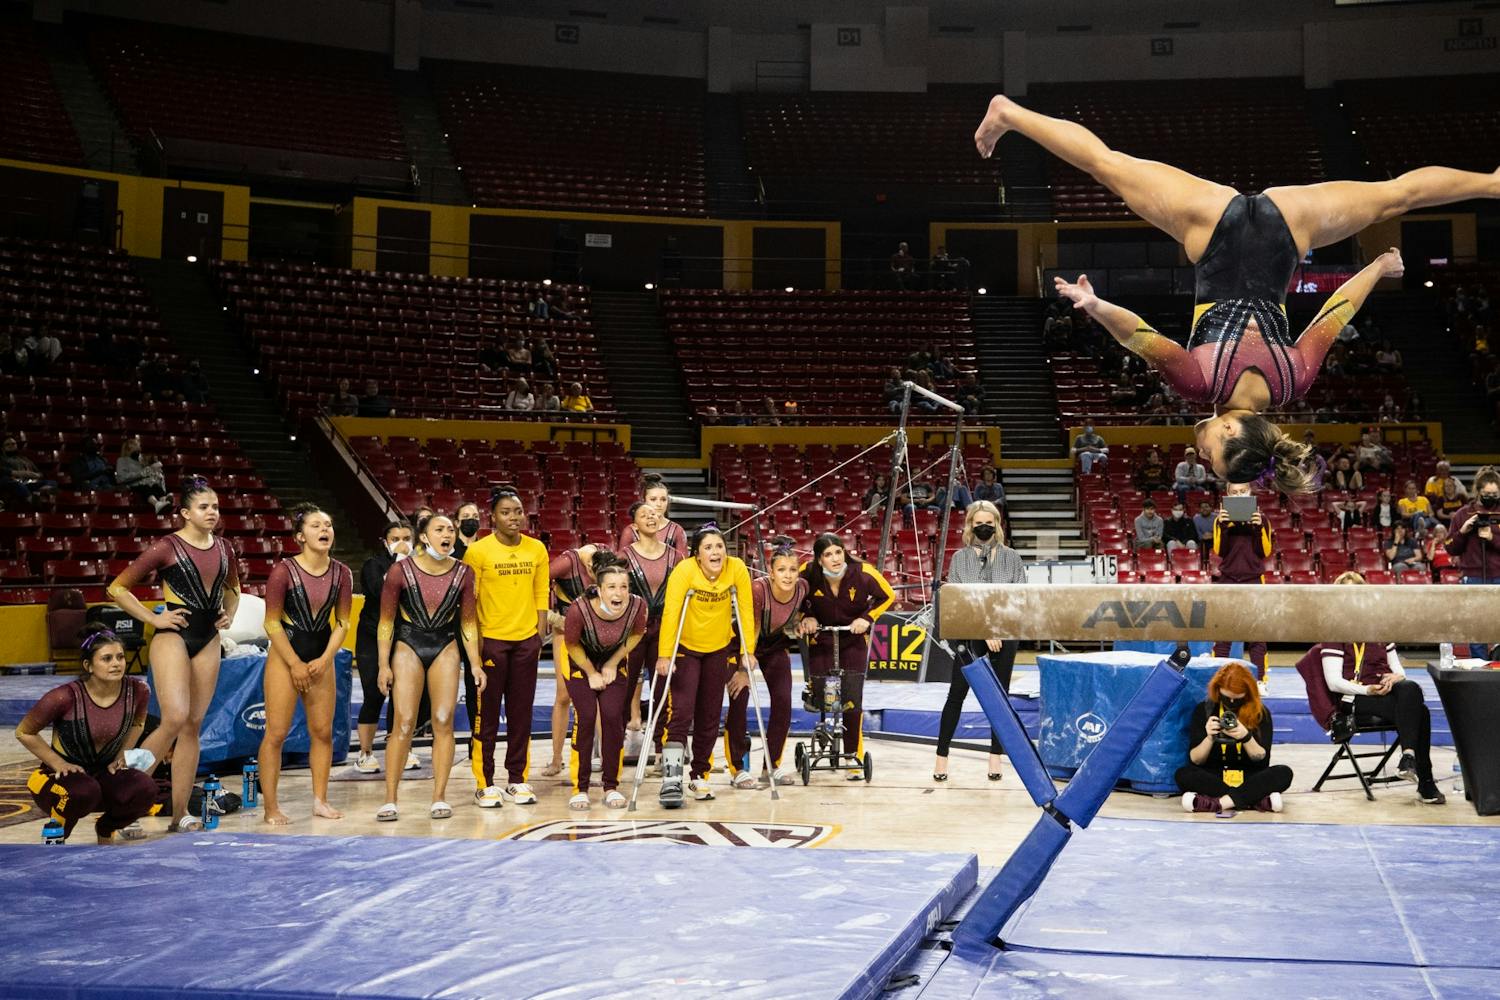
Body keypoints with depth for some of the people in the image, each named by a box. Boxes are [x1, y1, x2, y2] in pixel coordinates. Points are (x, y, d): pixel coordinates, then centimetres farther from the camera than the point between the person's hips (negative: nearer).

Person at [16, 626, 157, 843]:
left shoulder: (137, 691, -13)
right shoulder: (67, 697, -25)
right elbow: (24, 733, -9)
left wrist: (122, 756, 1)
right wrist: (59, 764, -13)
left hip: (106, 773, 4)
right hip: (61, 776, -4)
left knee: (144, 789, -26)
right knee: (83, 791, -38)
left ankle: (105, 829, 6)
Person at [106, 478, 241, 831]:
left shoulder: (223, 549, 9)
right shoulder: (167, 547, -6)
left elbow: (233, 587, 30)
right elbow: (117, 588, -5)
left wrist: (229, 614, 12)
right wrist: (154, 618, -9)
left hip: (208, 640, 6)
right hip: (173, 636, -6)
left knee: (193, 725, 6)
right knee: (175, 718, -20)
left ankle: (179, 811, 10)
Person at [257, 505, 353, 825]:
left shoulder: (341, 573, 0)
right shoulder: (283, 571, -13)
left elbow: (342, 622, 5)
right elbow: (272, 623, -10)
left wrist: (325, 659, -6)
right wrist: (295, 664, -11)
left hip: (322, 654, 5)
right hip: (285, 653, -4)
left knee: (323, 731, 6)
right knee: (277, 732, -6)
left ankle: (320, 800, 17)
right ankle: (271, 807, 0)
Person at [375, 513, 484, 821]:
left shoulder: (463, 573, -2)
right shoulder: (400, 571, -10)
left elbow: (468, 623, 7)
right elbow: (386, 621, -3)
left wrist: (476, 665, 4)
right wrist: (384, 665, -6)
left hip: (445, 647, 2)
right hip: (408, 645, -2)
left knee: (443, 722, -3)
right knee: (404, 723, -8)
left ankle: (439, 798, 5)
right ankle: (389, 800, -1)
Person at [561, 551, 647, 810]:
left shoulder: (637, 606, -30)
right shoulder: (579, 609, -37)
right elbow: (572, 644, -16)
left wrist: (612, 664, -5)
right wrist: (592, 673, -8)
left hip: (614, 661, 2)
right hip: (580, 662, -2)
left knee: (613, 717, -7)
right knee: (586, 717, -12)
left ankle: (611, 786, 8)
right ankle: (580, 788, 1)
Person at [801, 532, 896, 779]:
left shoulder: (863, 573, -24)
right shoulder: (808, 574, -22)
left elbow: (888, 596, -7)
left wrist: (867, 618, -16)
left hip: (854, 641, -1)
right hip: (820, 640, 1)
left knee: (852, 702, -7)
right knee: (820, 700, 0)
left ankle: (854, 758, 6)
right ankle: (812, 687, 38)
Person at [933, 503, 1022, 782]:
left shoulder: (1011, 557, 5)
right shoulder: (960, 558, 2)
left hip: (1004, 636, 1)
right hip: (970, 635, -1)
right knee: (956, 694, 1)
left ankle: (995, 756, 15)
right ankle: (942, 755, 8)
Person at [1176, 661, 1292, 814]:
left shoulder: (1261, 713, 0)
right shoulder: (1203, 710, -1)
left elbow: (1262, 761, -4)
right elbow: (1195, 761, -2)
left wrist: (1246, 737, -23)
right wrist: (1209, 738, -21)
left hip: (1249, 780, 0)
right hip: (1212, 779, 0)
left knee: (1284, 773, -27)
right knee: (1183, 774, -30)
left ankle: (1217, 803, -36)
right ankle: (1258, 800, -31)